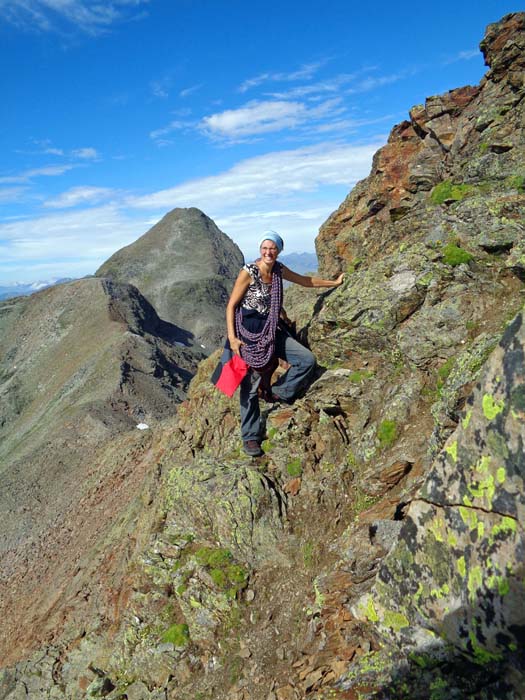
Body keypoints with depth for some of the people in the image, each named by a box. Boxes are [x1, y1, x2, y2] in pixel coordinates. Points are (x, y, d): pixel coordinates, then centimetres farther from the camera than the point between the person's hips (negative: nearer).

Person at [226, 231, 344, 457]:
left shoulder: (279, 270, 5)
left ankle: (277, 393, 13)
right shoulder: (248, 272, -13)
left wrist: (335, 282, 27)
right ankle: (250, 437, 9)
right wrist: (232, 337, -18)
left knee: (307, 360, -7)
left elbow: (305, 280, 20)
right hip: (248, 331, -6)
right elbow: (231, 306, -10)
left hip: (272, 329, 6)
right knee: (250, 383, -4)